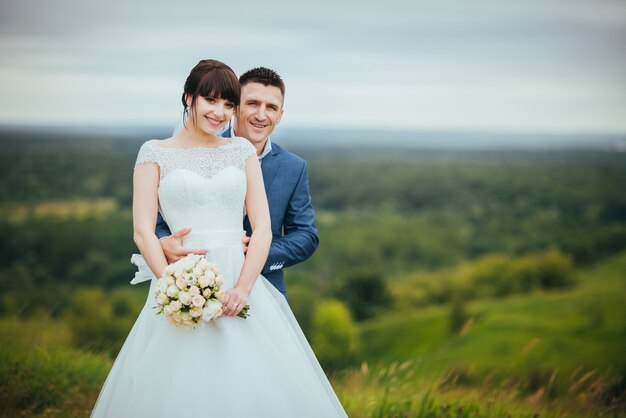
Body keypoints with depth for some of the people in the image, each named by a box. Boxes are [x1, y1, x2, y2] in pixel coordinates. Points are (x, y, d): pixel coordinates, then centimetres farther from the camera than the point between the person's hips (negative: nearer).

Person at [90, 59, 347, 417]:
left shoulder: (242, 150, 10)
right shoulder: (155, 153, 5)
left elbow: (263, 227, 3)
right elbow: (143, 232, -2)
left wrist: (243, 288, -11)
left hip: (240, 284, 2)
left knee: (256, 386, 0)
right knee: (178, 387, -1)